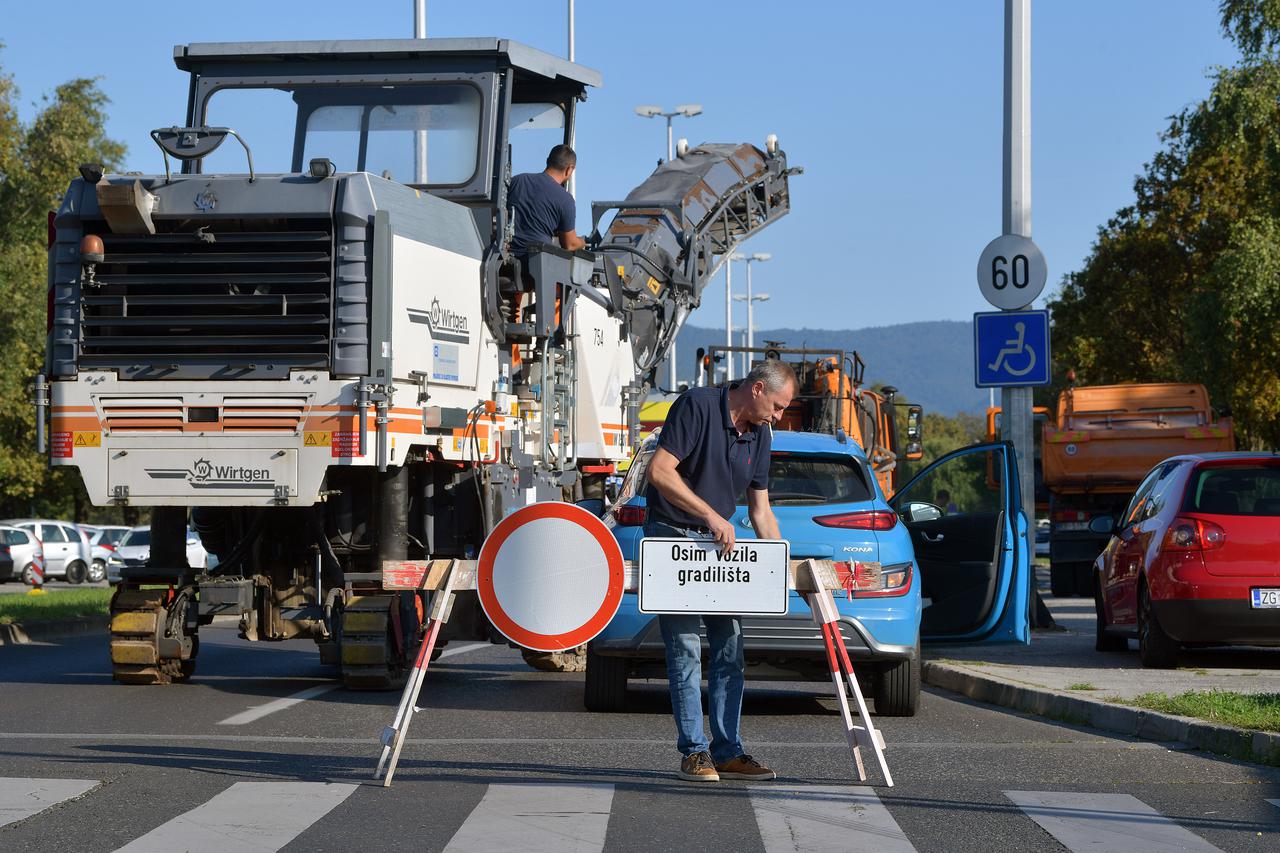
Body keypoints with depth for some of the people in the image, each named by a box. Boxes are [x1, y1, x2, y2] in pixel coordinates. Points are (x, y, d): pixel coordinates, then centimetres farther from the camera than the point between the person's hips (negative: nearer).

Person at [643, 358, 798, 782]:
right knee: (685, 647, -8)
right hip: (672, 536, -7)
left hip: (718, 541, 7)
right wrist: (711, 515, -25)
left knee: (730, 647, 4)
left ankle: (727, 751, 8)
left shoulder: (759, 435, 6)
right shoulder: (697, 405, -15)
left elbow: (761, 512, 11)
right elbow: (659, 470, -22)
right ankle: (694, 751, -3)